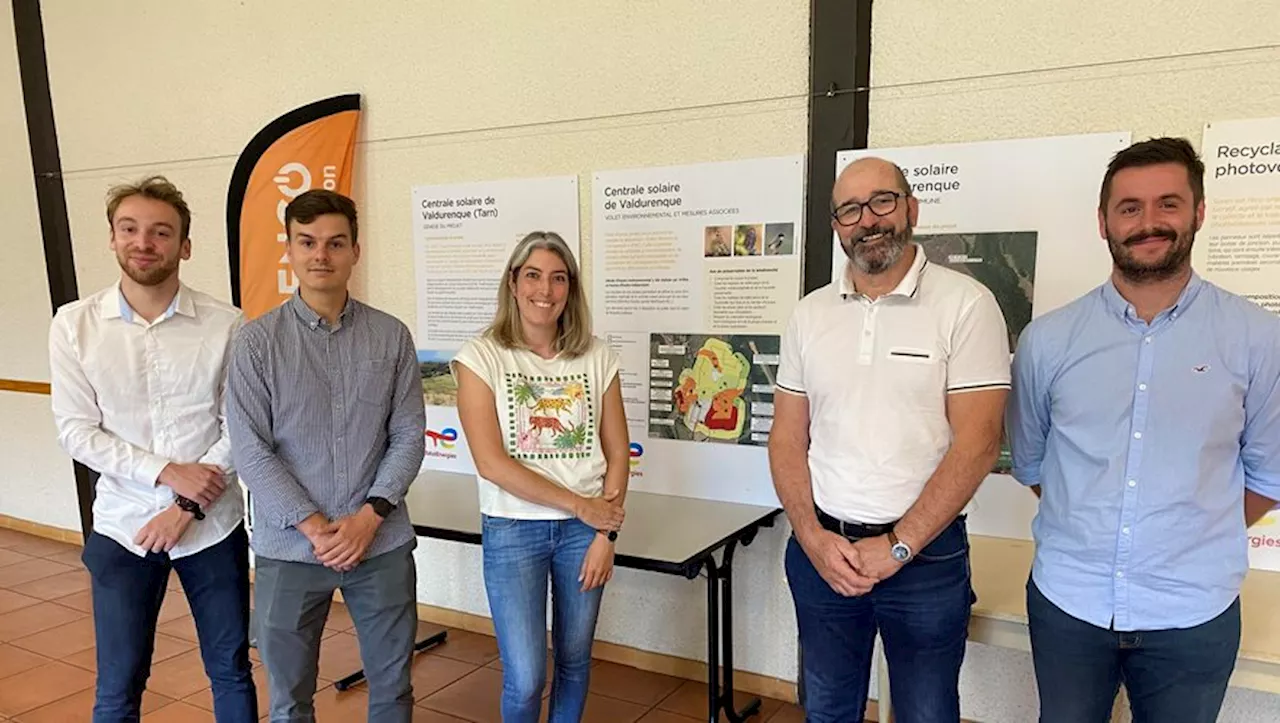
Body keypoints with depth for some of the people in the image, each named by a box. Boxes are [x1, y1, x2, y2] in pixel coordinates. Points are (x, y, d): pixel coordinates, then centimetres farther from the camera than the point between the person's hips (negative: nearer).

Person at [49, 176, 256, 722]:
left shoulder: (226, 325, -9)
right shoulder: (75, 324, -4)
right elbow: (76, 432, -5)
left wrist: (187, 507, -13)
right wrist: (167, 471, -16)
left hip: (213, 527, 0)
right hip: (122, 529, 1)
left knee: (231, 669, 15)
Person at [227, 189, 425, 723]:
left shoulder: (392, 337, 0)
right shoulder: (257, 340, -4)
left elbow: (409, 437, -1)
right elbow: (250, 450, -8)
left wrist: (370, 516, -11)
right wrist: (311, 526, -14)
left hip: (383, 543, 1)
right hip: (289, 548, -1)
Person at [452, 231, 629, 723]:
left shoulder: (596, 356, 1)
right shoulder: (481, 356, -7)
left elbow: (617, 452, 3)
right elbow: (490, 463, -14)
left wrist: (606, 534, -5)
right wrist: (578, 505, -13)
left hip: (586, 527, 3)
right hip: (513, 530, -2)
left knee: (574, 661, 15)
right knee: (525, 679, 1)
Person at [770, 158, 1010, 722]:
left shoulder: (965, 305, -9)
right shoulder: (810, 314, 4)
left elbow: (976, 443, -13)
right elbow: (787, 438, 5)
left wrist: (897, 546, -14)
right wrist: (814, 539, -7)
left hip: (926, 556, -3)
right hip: (820, 548, 4)